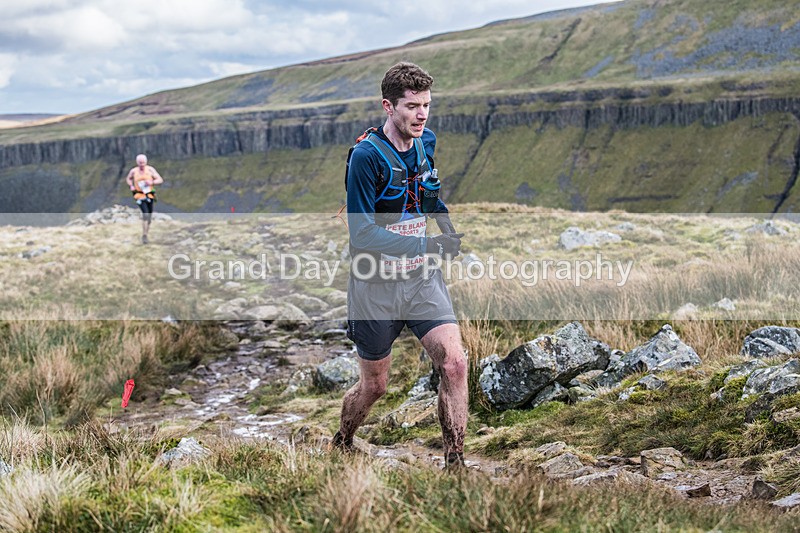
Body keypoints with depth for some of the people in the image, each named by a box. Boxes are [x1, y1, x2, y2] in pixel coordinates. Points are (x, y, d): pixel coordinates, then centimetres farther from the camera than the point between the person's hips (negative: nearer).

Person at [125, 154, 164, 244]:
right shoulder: (134, 171, -1)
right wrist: (131, 186, 2)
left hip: (149, 195, 2)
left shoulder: (150, 169, -4)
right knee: (145, 213, -22)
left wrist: (152, 182, -23)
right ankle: (144, 236, -17)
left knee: (149, 216, 10)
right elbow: (128, 179, 21)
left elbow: (160, 180, -6)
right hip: (139, 195, -2)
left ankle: (145, 233, 31)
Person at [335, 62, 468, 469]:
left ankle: (454, 466, -3)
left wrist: (452, 231, 7)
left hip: (421, 276, 5)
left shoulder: (426, 143, 3)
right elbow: (362, 234, -22)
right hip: (376, 282, -5)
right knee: (374, 385, 9)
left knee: (454, 363, -13)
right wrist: (427, 245, -26)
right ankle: (341, 447, 39)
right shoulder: (366, 155, -18)